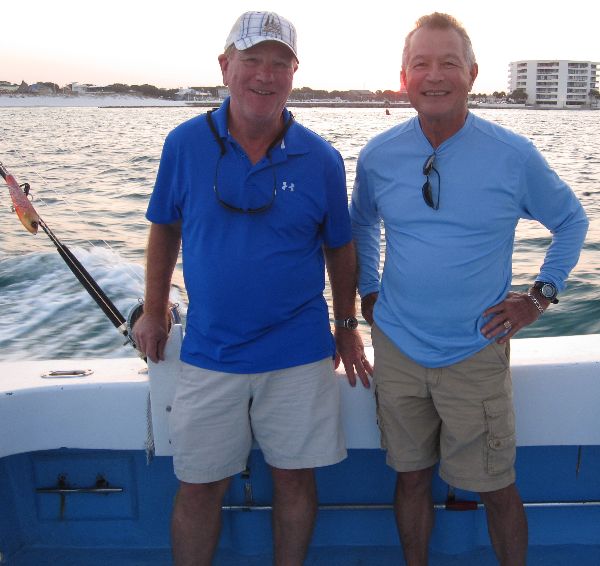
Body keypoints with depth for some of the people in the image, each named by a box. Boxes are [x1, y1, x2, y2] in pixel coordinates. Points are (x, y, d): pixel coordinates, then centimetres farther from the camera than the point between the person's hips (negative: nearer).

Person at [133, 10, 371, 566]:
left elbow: (339, 247, 7)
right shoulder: (185, 144, -4)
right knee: (198, 487, 10)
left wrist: (346, 325, 9)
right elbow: (165, 228, 8)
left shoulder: (320, 159, -4)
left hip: (298, 355, 0)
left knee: (294, 478, 12)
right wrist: (154, 311, 8)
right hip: (209, 353, 1)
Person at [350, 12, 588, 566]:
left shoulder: (514, 155, -8)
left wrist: (542, 294, -2)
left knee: (496, 488, 7)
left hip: (476, 353, -2)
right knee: (412, 477, 15)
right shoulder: (379, 155, -1)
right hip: (398, 348, 3)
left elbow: (572, 220, 7)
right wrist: (368, 291, 9)